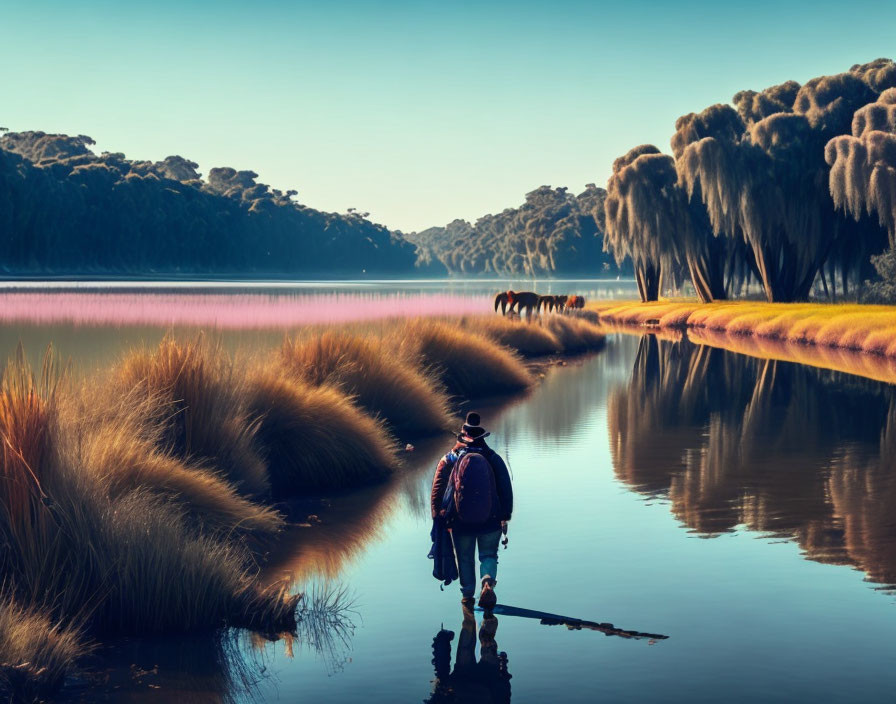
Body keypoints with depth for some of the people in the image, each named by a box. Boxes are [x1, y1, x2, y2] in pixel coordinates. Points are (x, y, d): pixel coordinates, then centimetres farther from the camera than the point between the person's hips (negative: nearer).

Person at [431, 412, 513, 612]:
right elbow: (506, 490, 2)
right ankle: (488, 581, -13)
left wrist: (438, 517, 13)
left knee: (465, 559, 17)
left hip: (460, 521, 0)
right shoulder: (494, 459, 0)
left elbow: (437, 491, 3)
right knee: (489, 555, 13)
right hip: (490, 520, 0)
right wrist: (505, 517, 10)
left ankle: (467, 595, 20)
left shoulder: (449, 460, 0)